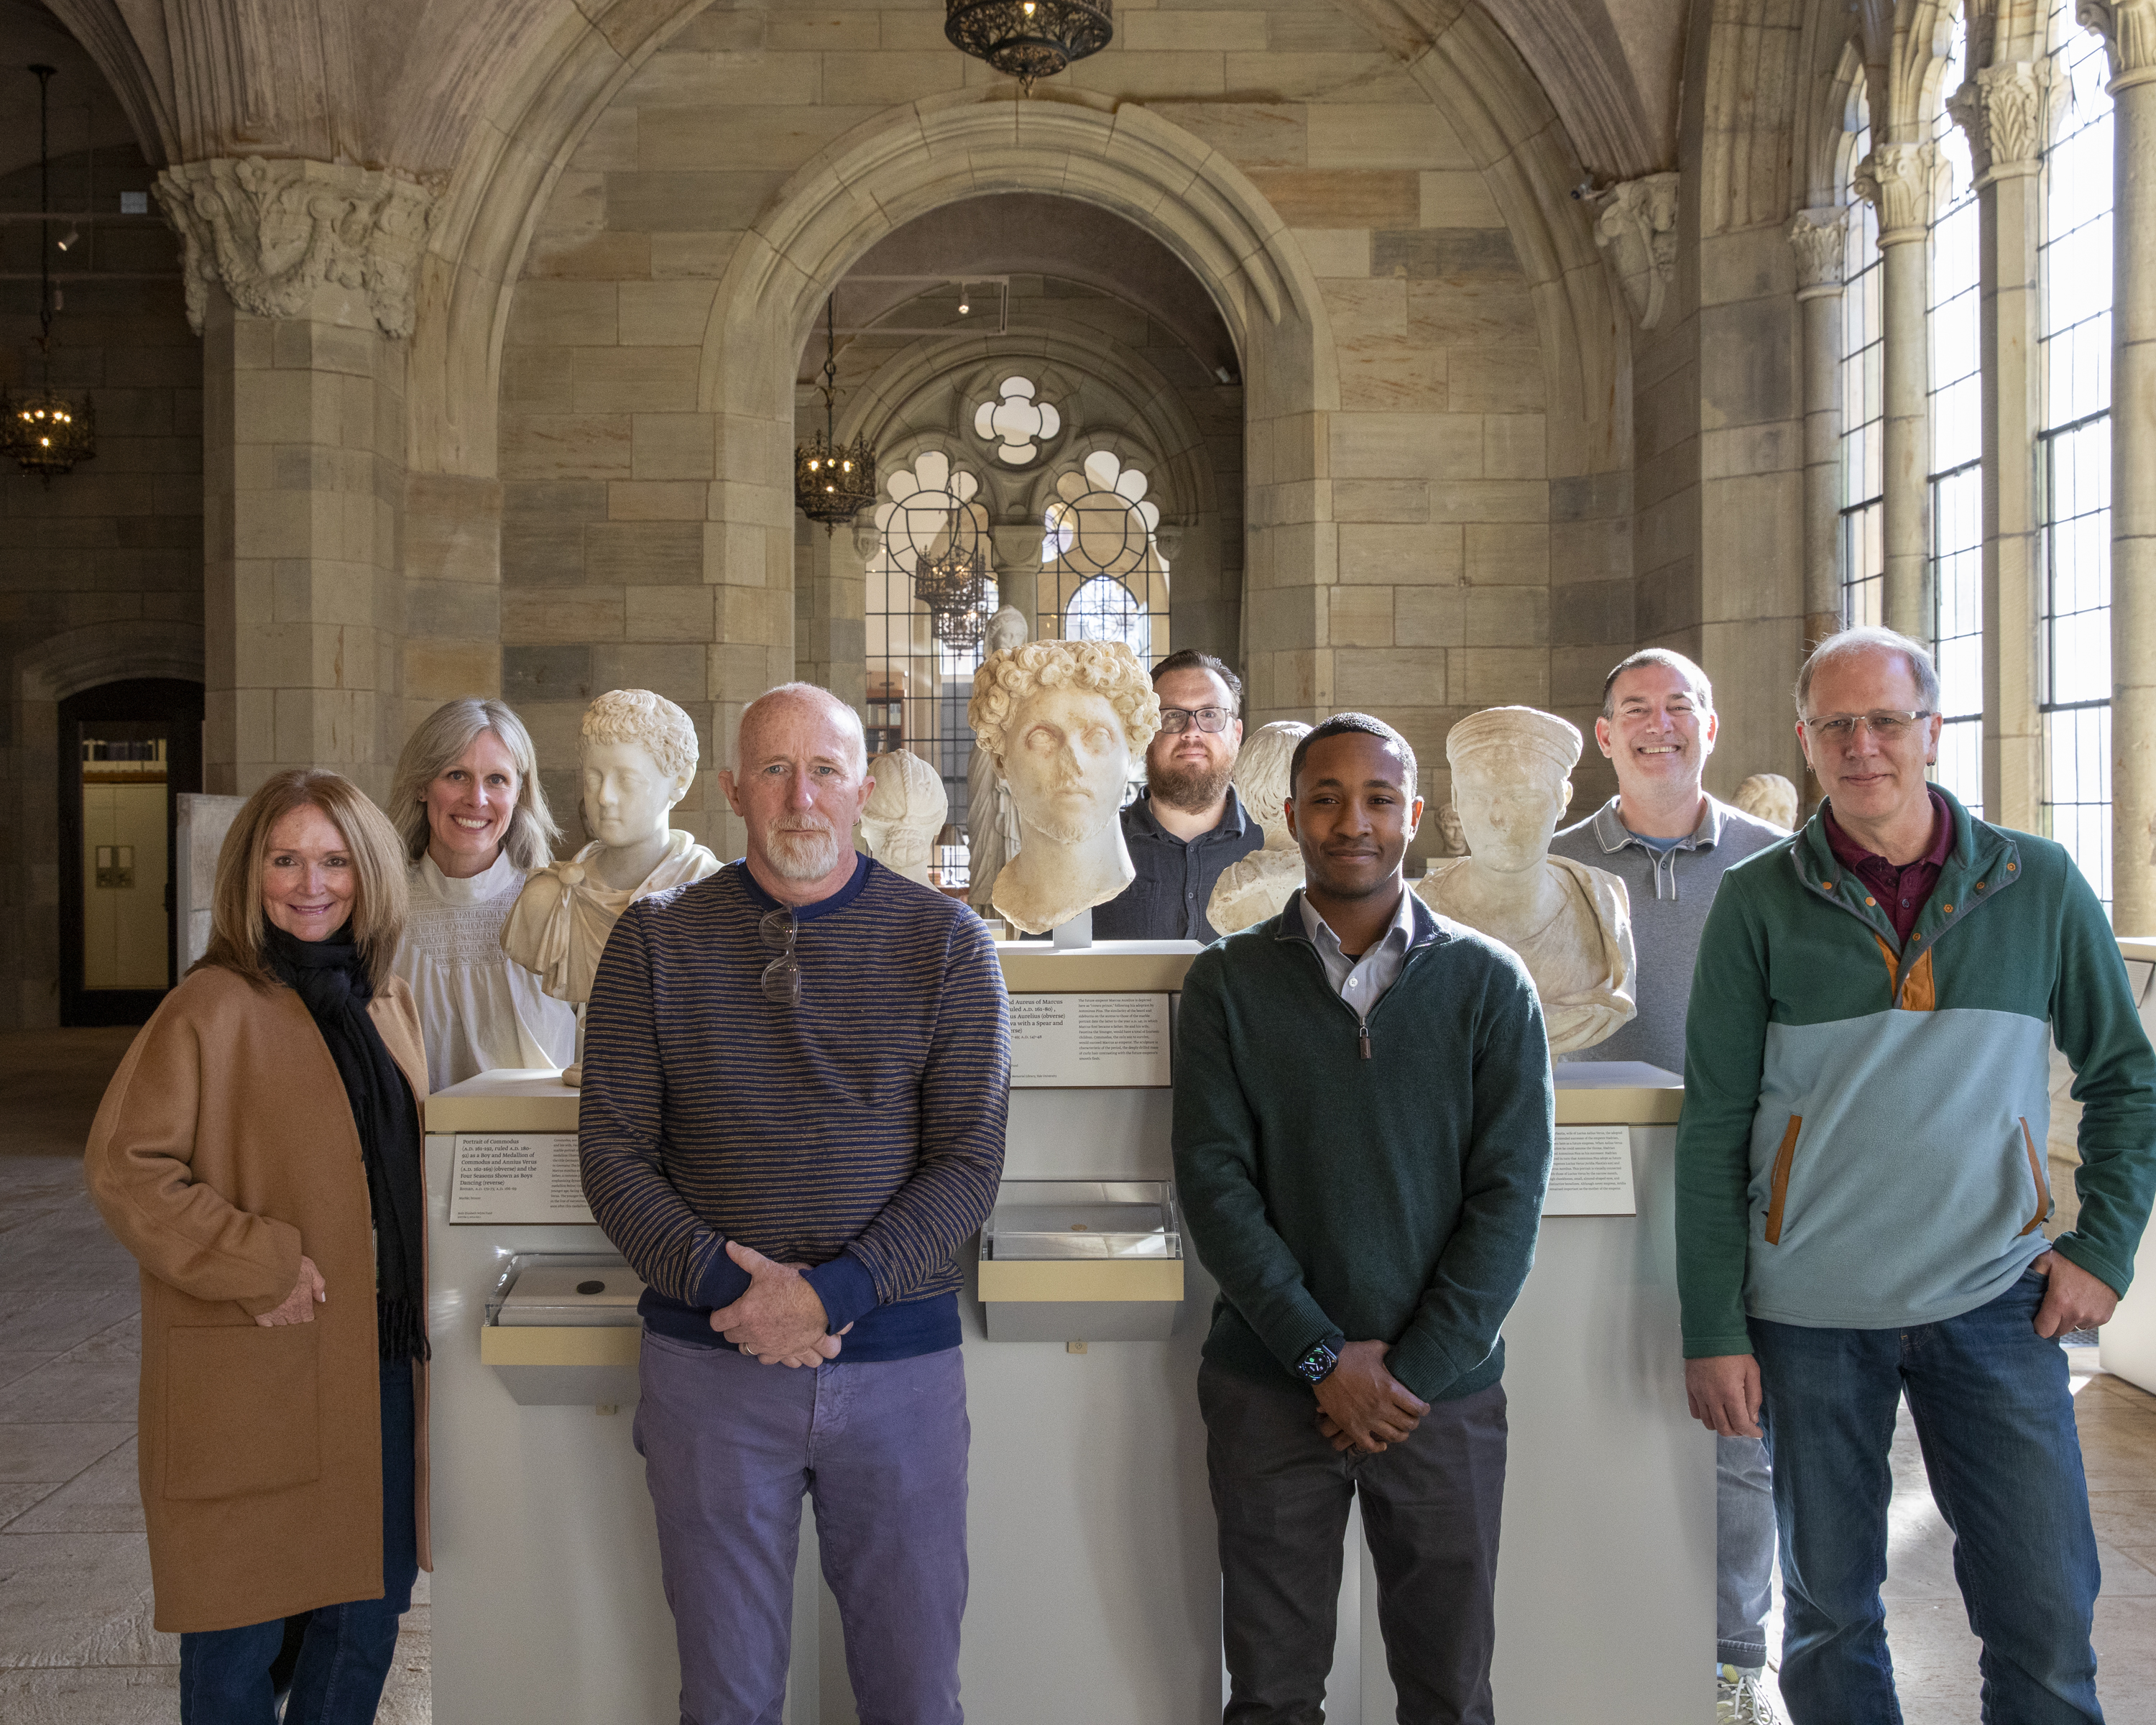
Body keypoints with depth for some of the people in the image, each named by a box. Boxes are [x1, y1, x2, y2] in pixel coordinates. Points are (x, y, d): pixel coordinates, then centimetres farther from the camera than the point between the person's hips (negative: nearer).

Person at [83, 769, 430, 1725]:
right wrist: (257, 1263, -18)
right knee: (243, 1628, 4)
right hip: (252, 1373, -6)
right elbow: (123, 1167, -15)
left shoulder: (386, 1004, 11)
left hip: (378, 1360, 7)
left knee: (369, 1610, 15)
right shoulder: (213, 1008, -11)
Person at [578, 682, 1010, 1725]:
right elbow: (613, 1150, 0)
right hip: (708, 1362, 1)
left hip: (898, 1359, 0)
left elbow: (968, 1160, -4)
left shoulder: (945, 943, 0)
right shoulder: (655, 942, 3)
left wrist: (833, 1292, -16)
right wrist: (722, 1280, -14)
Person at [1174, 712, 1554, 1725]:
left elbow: (1510, 1192, -3)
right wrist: (1323, 1354, -12)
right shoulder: (1227, 982, 2)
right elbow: (1214, 1182, -5)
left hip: (1445, 1392, 0)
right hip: (1268, 1388, 0)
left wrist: (1414, 1372, -10)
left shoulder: (1489, 983, 1)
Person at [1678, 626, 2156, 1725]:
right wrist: (1713, 1331, -4)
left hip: (1994, 1303, 1)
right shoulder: (1759, 902, -2)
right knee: (1830, 1613, 11)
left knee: (2046, 1617, 3)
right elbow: (1714, 1127, -1)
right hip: (1811, 1312, 0)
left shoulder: (2039, 884, 2)